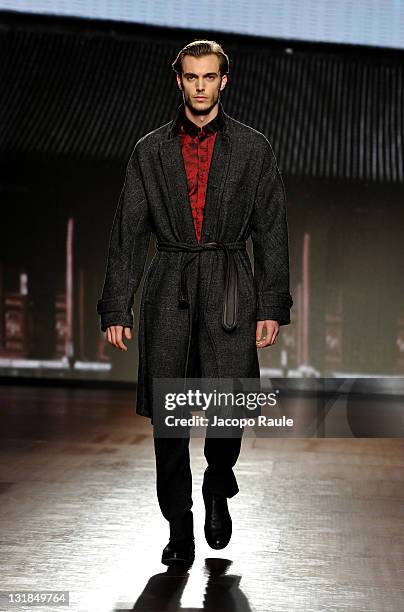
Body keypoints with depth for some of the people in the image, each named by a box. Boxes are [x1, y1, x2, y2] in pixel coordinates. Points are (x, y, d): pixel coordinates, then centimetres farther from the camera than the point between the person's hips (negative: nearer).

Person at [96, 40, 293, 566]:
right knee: (167, 416, -1)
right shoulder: (150, 151, 10)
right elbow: (128, 232, 9)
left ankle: (218, 489, 19)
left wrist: (272, 307, 0)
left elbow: (271, 232, 7)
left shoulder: (253, 148, 8)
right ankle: (179, 528, 12)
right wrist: (116, 307, 2)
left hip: (230, 290, -1)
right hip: (168, 290, 1)